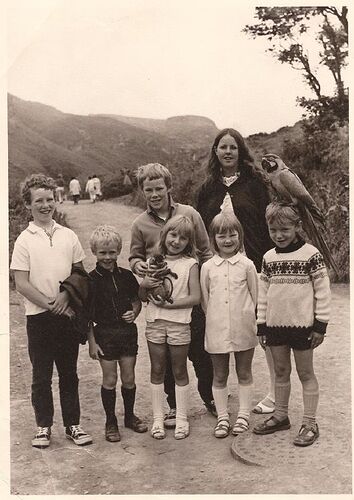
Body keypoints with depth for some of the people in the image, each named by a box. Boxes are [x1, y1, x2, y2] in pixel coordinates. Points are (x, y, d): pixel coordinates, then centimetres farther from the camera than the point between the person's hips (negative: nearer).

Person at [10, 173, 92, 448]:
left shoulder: (69, 236, 4)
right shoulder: (24, 240, -4)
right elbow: (22, 283, -7)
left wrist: (65, 295, -10)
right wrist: (51, 304, -13)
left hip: (67, 314, 2)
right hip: (39, 316, -2)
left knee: (69, 373, 11)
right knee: (41, 376, 7)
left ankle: (73, 424, 22)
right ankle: (44, 426, 21)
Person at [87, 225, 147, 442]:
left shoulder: (126, 276, 2)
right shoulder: (91, 279, -8)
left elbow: (136, 301, 15)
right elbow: (87, 314, -6)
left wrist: (134, 313, -6)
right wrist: (91, 341, -8)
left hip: (127, 331, 3)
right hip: (104, 333, -3)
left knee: (129, 378, 11)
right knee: (109, 379, 5)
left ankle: (130, 416, 31)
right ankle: (111, 422, 21)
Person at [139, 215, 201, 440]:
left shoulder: (190, 264, -2)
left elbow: (195, 297, -9)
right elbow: (143, 297, 11)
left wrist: (169, 304, -16)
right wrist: (144, 284, -10)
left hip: (179, 323, -3)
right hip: (155, 322, 3)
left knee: (179, 371, 7)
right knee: (157, 370, 9)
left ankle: (181, 418, 19)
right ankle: (158, 418, 21)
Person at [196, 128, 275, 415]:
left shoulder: (255, 182, 0)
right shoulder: (208, 188, 11)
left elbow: (269, 223, -3)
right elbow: (200, 230, 13)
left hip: (253, 265, -3)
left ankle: (276, 394, 14)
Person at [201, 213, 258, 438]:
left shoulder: (247, 265, -3)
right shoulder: (208, 267, 0)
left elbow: (255, 296, 2)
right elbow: (205, 299, 7)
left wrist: (245, 316, 0)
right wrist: (215, 319, 4)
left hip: (243, 329, -1)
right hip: (217, 330, 1)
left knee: (244, 373, 12)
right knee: (219, 375, 10)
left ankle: (244, 415, 26)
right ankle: (222, 417, 23)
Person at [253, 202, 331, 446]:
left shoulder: (311, 254, -9)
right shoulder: (269, 258, 6)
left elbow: (323, 291, -8)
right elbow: (263, 293, 10)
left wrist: (320, 325, -10)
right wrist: (261, 325, 9)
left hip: (302, 324, -5)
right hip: (275, 324, 5)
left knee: (305, 373, 6)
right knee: (281, 371, 16)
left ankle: (310, 424, 16)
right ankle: (280, 416, 29)